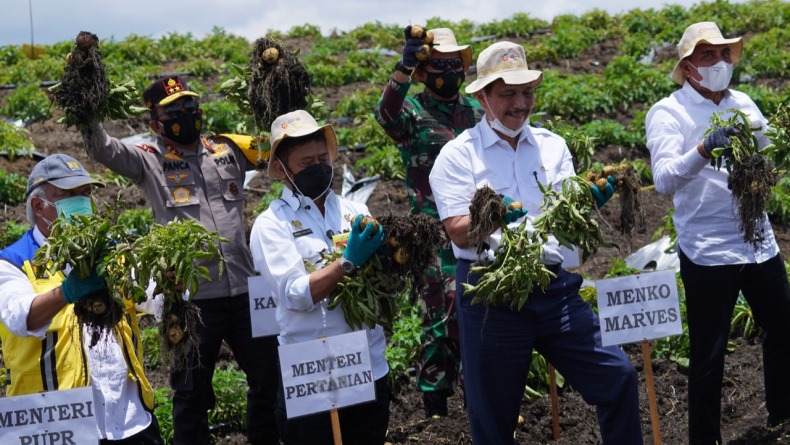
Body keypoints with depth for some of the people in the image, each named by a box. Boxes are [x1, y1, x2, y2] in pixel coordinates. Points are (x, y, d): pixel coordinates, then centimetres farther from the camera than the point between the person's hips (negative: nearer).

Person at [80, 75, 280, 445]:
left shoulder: (228, 151, 11)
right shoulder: (150, 161, 0)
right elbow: (102, 149, -14)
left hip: (245, 292, 4)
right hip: (192, 297, -4)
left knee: (269, 378, 15)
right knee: (192, 392, 9)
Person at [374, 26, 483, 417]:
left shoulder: (475, 113, 14)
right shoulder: (413, 111, -3)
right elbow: (386, 114, -27)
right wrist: (404, 67, -39)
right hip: (435, 234, -5)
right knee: (443, 312, -5)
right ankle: (435, 399, 6)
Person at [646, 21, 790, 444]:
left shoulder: (743, 104, 7)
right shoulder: (667, 113, -9)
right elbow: (664, 179, -24)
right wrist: (704, 148, -39)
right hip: (707, 252, -6)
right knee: (708, 355, 1)